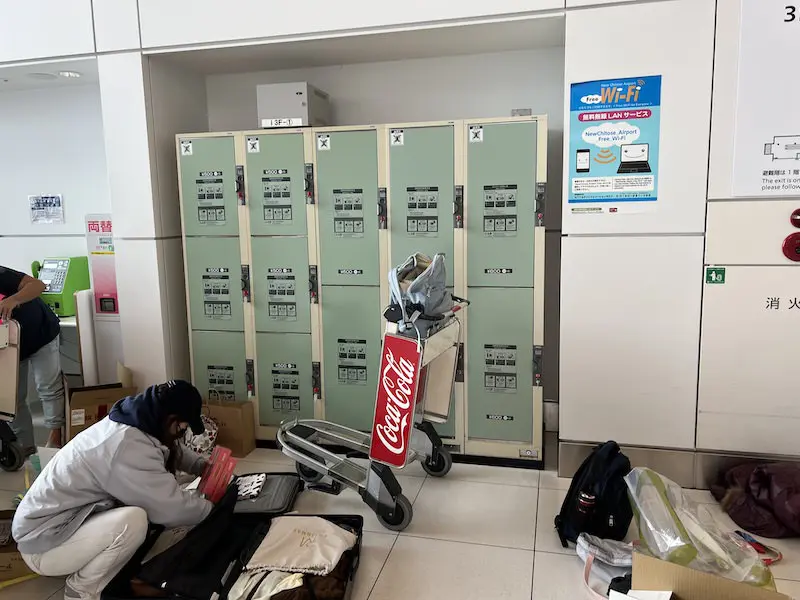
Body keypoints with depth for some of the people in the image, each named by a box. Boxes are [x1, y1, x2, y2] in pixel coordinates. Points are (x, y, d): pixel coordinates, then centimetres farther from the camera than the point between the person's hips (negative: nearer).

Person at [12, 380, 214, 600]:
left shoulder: (126, 423, -1)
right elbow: (173, 508, -25)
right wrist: (212, 508, -7)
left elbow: (173, 449, 20)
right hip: (42, 547, -9)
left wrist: (202, 466, 5)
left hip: (65, 522, 9)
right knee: (134, 521, -30)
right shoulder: (128, 446, -31)